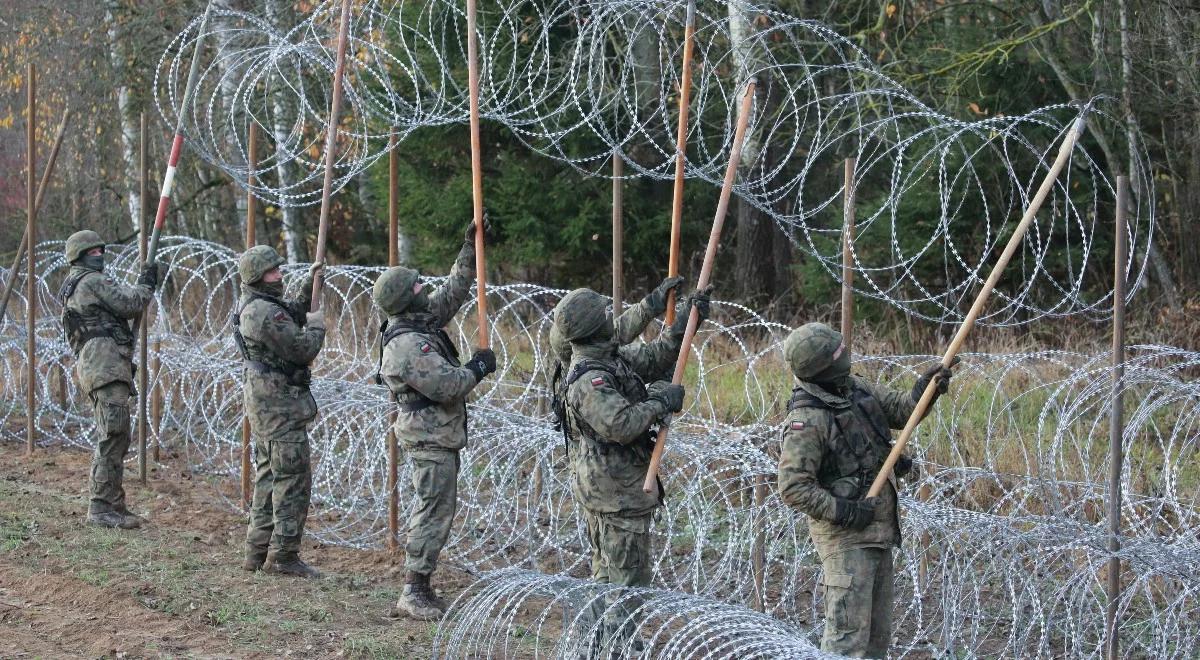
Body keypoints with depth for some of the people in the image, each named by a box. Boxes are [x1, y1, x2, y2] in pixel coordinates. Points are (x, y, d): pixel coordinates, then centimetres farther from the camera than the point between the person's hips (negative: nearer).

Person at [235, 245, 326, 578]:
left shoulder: (251, 305, 12)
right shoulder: (265, 312, -21)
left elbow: (295, 313, 28)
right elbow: (302, 349, -21)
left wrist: (310, 283, 18)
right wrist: (317, 326, -3)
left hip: (263, 400, 11)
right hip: (280, 401, -11)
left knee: (269, 475, 15)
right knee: (293, 478, -7)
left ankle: (258, 551, 19)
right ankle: (283, 554, -5)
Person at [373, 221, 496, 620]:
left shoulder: (421, 320, 7)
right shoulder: (407, 344, -23)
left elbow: (452, 292, 21)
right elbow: (447, 385, -26)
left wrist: (470, 248, 18)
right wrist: (478, 367, -10)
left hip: (437, 434, 11)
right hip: (431, 437, -11)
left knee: (431, 508, 14)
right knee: (436, 510, -9)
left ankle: (419, 586, 21)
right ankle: (414, 591, -6)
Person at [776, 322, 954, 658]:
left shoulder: (854, 388, 5)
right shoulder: (806, 420, -20)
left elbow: (900, 410, 11)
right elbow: (792, 487, -22)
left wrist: (923, 390, -9)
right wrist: (841, 512, -23)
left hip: (880, 529, 9)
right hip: (845, 537, -9)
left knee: (878, 633, 15)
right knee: (848, 632, -10)